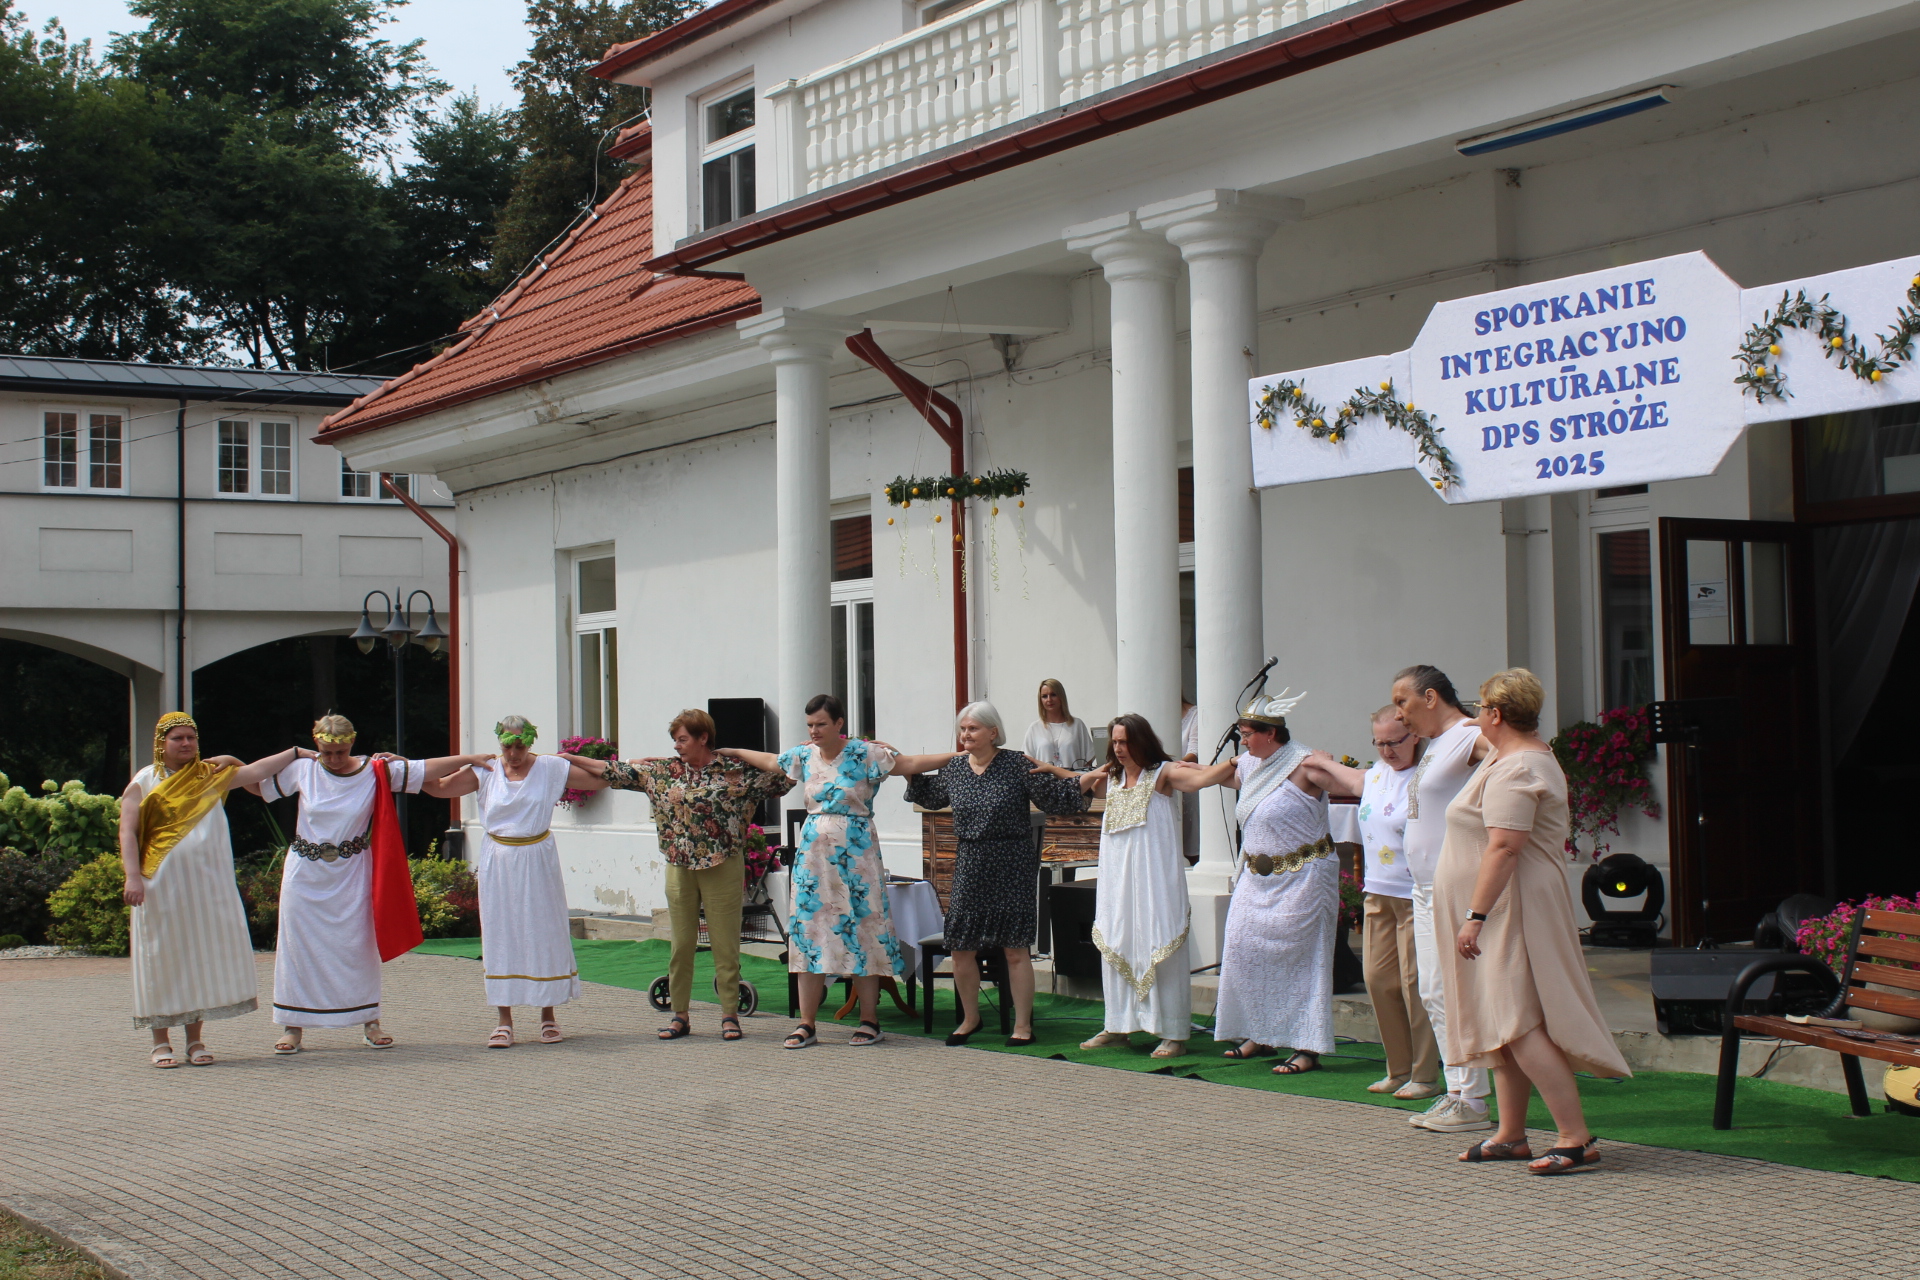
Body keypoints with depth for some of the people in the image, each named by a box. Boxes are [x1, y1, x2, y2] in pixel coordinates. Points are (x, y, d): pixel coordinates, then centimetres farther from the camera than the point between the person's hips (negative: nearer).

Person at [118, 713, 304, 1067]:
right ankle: (161, 1043, 8)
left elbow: (256, 771, 5)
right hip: (162, 885, -3)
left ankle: (195, 1039, 11)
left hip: (206, 882, 3)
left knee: (202, 956, 3)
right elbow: (128, 832, -4)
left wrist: (296, 752, -1)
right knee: (162, 957, 0)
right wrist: (133, 876, -15)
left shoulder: (212, 775, 10)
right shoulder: (144, 783, 1)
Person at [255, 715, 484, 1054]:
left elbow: (425, 769, -3)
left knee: (358, 946, 2)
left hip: (351, 875, -1)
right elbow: (256, 783, 7)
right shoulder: (302, 769, -3)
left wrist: (469, 758, -4)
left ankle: (369, 1022, 11)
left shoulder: (375, 772, -5)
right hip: (305, 875, 1)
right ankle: (293, 1026, 9)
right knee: (298, 946, 2)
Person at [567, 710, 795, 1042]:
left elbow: (782, 777, 3)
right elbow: (613, 770, 10)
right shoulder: (663, 771, 6)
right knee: (681, 943, 7)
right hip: (679, 868, 3)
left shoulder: (736, 770, -3)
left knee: (725, 943, 0)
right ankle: (679, 1015, 14)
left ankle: (730, 1015, 9)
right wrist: (568, 759, 10)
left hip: (723, 867, -3)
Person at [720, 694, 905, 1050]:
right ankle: (807, 1023, 6)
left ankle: (870, 1021, 5)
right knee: (809, 929, 2)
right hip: (813, 852, 5)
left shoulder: (864, 754, -7)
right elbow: (770, 761, 26)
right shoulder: (804, 756, 8)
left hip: (856, 854, -5)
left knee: (861, 930, -3)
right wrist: (735, 753, 36)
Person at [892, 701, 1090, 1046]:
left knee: (1015, 948, -1)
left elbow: (1058, 798, -7)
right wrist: (908, 768, 15)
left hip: (1012, 867, -4)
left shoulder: (1018, 766, -8)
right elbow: (929, 796, 26)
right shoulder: (953, 768, 6)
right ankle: (970, 1018, 25)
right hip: (969, 868, 5)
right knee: (961, 948, 6)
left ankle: (1022, 1024, 10)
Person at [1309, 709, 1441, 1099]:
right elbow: (1354, 782, 32)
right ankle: (1398, 1069, 19)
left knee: (1415, 983, -5)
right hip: (1378, 893, 7)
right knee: (1377, 978, 8)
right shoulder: (1376, 773, 11)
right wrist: (1325, 762, 45)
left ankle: (1425, 1076, 4)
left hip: (1415, 895, -7)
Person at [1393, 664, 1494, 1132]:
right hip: (1425, 886, 10)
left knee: (1453, 990, -8)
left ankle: (1472, 1102, -3)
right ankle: (1456, 1091, 17)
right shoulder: (1433, 745, 17)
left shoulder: (1470, 737, -13)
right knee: (1433, 994, 11)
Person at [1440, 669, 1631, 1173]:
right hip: (1508, 913, 11)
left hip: (1513, 909, -11)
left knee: (1519, 1025, -14)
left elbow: (1504, 847, -26)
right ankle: (1510, 1135, 16)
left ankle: (1576, 1138, -16)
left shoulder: (1513, 771, -18)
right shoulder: (1536, 755, 17)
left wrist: (1476, 916, -28)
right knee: (1506, 1023, 12)